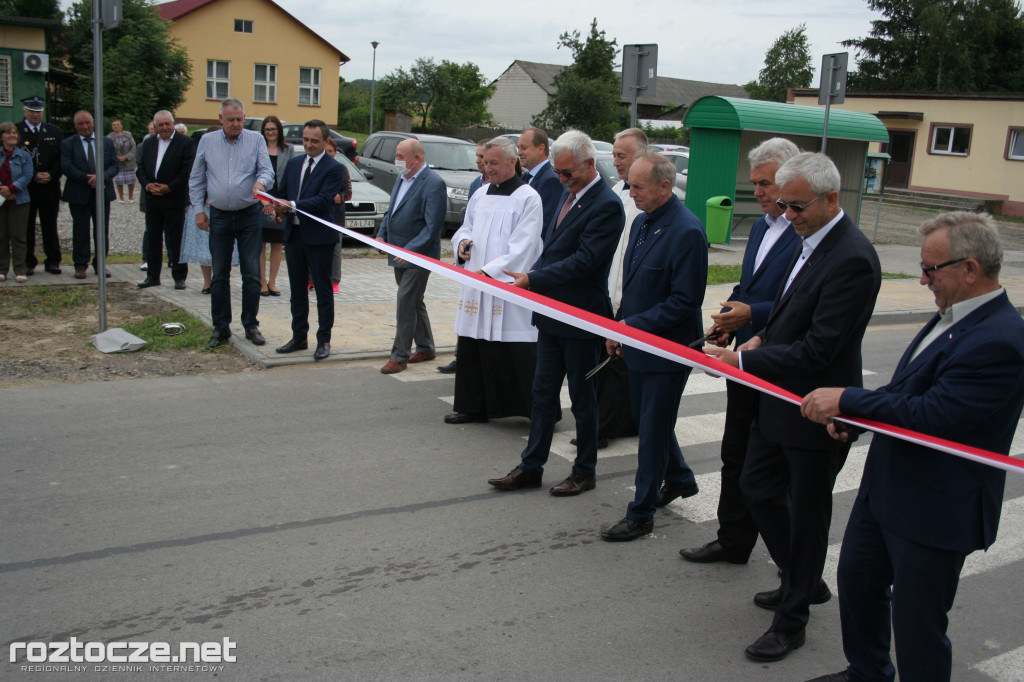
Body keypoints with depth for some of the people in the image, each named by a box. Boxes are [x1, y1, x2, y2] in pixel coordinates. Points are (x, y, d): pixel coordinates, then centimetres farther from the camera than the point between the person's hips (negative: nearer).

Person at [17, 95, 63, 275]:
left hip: (50, 188, 2)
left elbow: (62, 157, 7)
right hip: (25, 188, -2)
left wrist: (51, 175, -8)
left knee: (50, 227, 6)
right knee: (26, 228, 4)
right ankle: (28, 262, 12)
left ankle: (53, 262, 11)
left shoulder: (54, 132, 10)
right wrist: (32, 176, -13)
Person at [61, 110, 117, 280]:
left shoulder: (107, 142, 9)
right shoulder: (67, 144, 1)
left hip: (103, 193, 2)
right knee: (80, 232, 3)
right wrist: (87, 179, -19)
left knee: (102, 231, 6)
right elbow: (66, 167, -9)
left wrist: (101, 176, -17)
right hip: (79, 194, -2)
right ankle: (80, 266, 11)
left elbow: (114, 166, 2)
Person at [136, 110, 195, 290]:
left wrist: (169, 187, -15)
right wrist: (147, 185, -7)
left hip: (175, 199, -6)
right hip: (152, 199, 6)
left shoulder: (185, 143, -4)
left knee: (176, 240, 0)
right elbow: (141, 168, 12)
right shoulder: (148, 143, 14)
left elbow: (188, 170, -11)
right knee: (152, 238, 11)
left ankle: (179, 277, 8)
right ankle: (152, 276, 19)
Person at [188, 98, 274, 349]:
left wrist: (261, 182, -30)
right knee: (219, 275, 5)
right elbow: (196, 179, 10)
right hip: (219, 217, 2)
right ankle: (221, 327, 14)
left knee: (252, 274, 0)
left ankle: (251, 325, 10)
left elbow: (267, 170, -7)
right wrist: (199, 209, 3)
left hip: (249, 215, -1)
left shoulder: (256, 140, 3)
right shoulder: (207, 141, 7)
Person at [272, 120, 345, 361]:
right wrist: (276, 206, -9)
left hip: (319, 237, -6)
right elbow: (282, 192, 14)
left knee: (323, 290, 3)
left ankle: (324, 340, 11)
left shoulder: (334, 168, -8)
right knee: (297, 289, 13)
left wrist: (292, 205, -29)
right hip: (293, 234, 6)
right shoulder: (293, 164, 13)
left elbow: (322, 200, -19)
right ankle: (299, 337, 24)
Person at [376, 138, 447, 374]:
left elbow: (433, 226, -20)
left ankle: (399, 356, 2)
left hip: (417, 257, -9)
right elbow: (391, 211, 22)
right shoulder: (402, 179, 12)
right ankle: (425, 348, 30)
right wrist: (382, 234, 5)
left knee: (406, 304, -6)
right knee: (414, 302, 17)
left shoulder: (433, 184, -16)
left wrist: (410, 250, -26)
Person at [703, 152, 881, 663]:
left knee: (806, 515, 7)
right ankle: (804, 582, 41)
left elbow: (819, 349, -26)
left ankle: (791, 620, 26)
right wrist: (764, 338, 2)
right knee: (757, 488, 20)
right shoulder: (810, 241, 5)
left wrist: (743, 360, -24)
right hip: (781, 400, 9)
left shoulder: (852, 260, -24)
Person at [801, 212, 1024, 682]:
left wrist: (846, 399, -22)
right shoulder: (952, 316, 4)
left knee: (917, 625, 6)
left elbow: (931, 416, -30)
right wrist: (853, 416, 0)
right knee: (857, 578, 25)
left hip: (935, 510, -10)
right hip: (886, 486, 10)